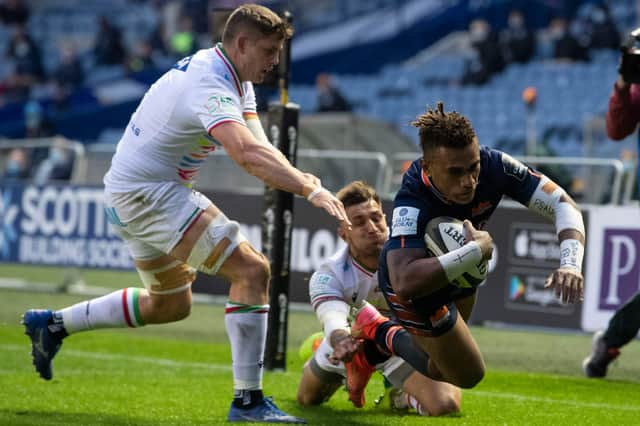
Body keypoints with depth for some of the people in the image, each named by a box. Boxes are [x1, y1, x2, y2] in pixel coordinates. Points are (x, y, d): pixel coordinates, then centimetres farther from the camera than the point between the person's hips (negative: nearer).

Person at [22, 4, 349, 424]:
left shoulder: (235, 78, 9)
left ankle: (53, 324, 33)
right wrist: (310, 189, -46)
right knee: (252, 269, -18)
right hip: (147, 192, -11)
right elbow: (247, 154, -41)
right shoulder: (211, 86, -24)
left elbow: (257, 149, -1)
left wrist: (301, 178, -19)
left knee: (171, 304, 25)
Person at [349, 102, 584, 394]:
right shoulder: (412, 204, -44)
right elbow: (405, 282, -58)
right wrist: (477, 250, -52)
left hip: (460, 268, 6)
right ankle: (376, 331, 16)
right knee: (468, 374, 3)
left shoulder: (494, 165, -31)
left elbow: (562, 203, -24)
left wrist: (571, 262, -42)